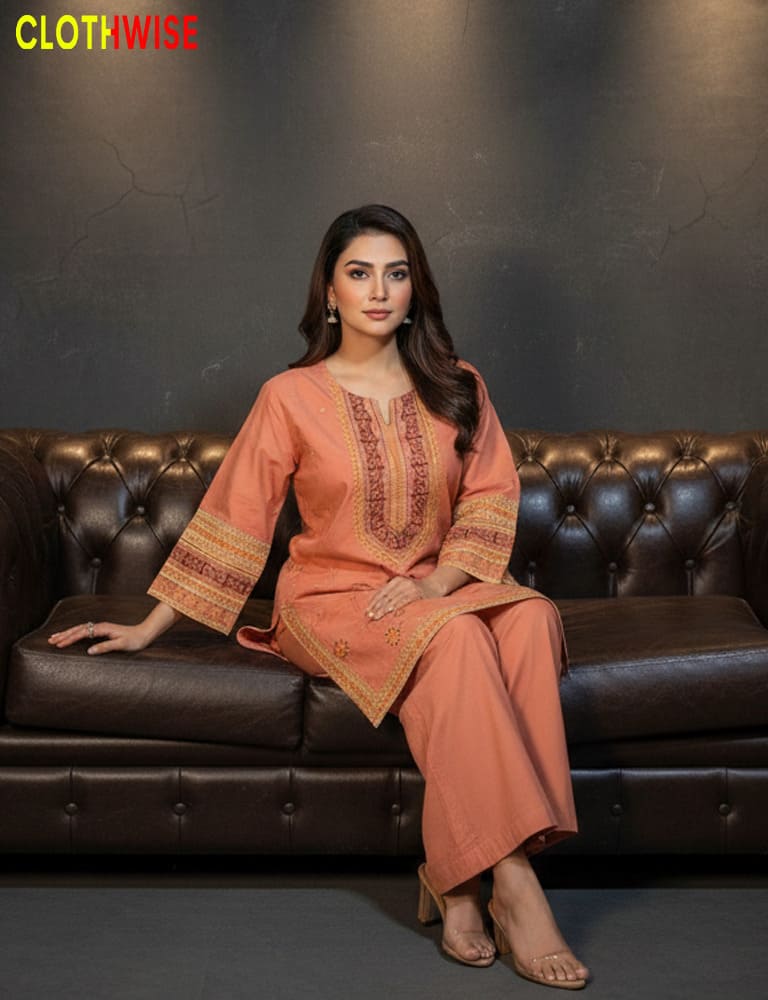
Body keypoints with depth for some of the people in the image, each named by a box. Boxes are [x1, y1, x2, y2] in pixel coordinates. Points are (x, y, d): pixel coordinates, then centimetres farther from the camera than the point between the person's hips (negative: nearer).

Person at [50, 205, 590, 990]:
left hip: (437, 590, 4)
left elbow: (492, 496, 4)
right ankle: (509, 878, -32)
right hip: (331, 601, -3)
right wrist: (148, 627, -2)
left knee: (531, 618, -30)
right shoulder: (291, 397, 0)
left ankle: (454, 876, -28)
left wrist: (438, 580, -14)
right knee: (455, 638, -35)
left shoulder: (457, 390, 10)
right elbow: (230, 519, 0)